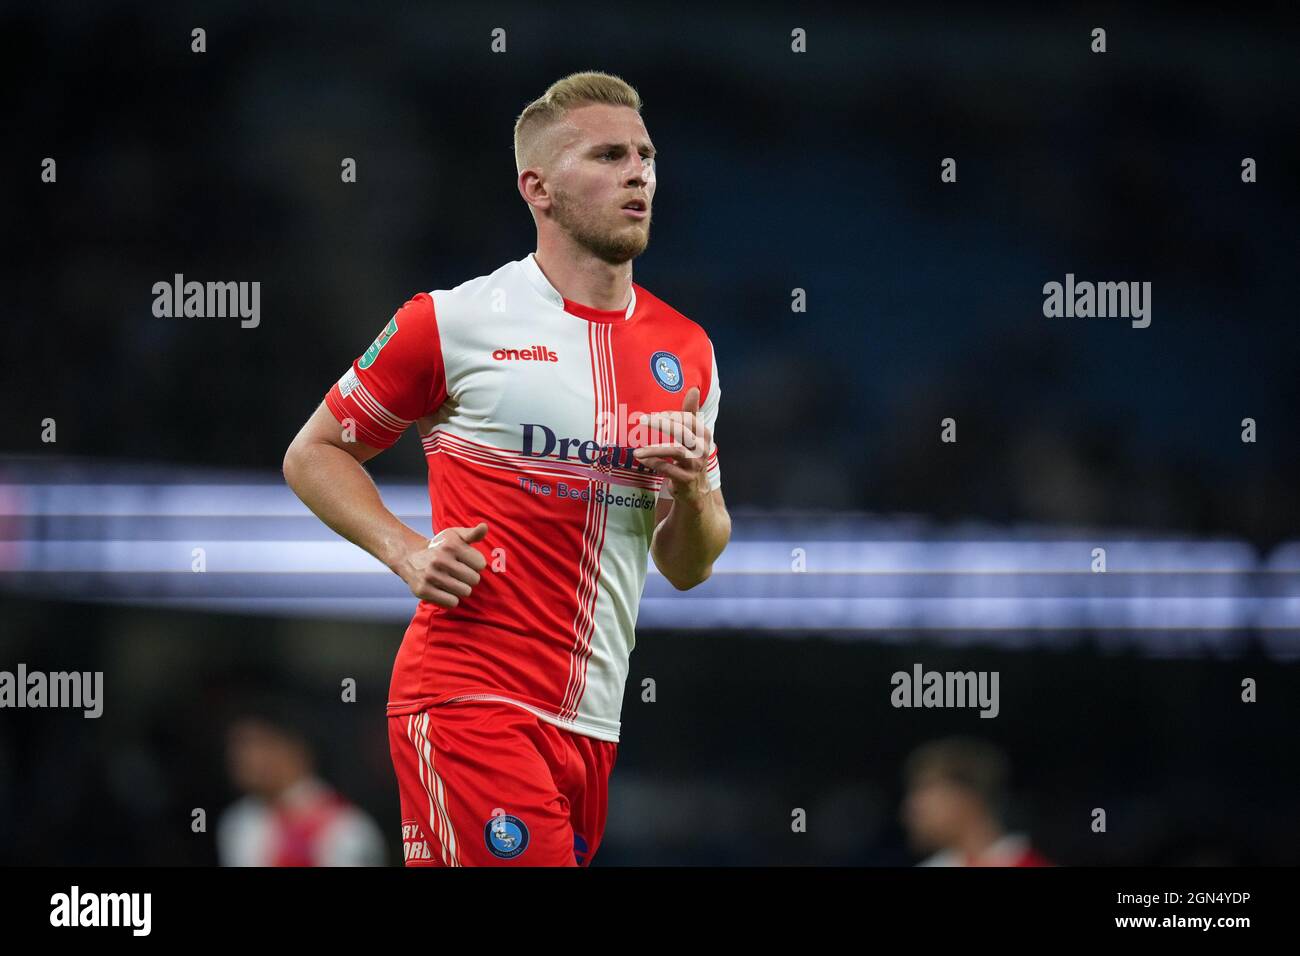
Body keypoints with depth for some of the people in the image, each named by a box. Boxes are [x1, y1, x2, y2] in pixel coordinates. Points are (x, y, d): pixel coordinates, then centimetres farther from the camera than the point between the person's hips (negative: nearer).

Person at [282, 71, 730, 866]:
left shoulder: (686, 351, 14)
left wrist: (691, 488, -3)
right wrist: (408, 553, -9)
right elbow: (314, 453, 7)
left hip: (592, 725, 6)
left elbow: (689, 568, 19)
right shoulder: (455, 322, -2)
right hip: (471, 702, -6)